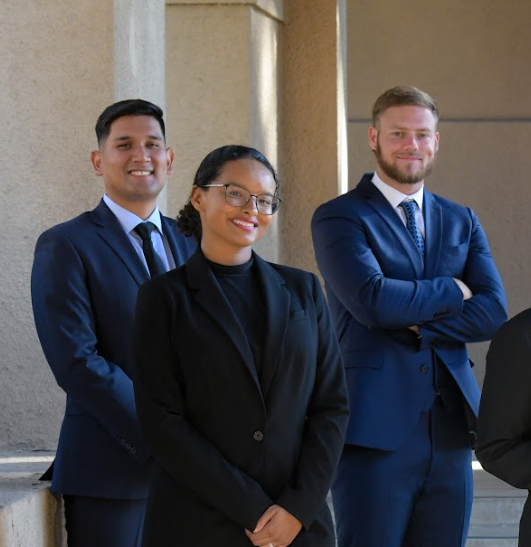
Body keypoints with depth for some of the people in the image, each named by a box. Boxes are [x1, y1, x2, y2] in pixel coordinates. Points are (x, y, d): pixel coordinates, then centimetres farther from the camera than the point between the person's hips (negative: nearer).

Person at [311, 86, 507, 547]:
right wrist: (451, 291, -4)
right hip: (376, 432, -5)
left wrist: (416, 324, -11)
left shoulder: (462, 223, 16)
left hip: (449, 434, 5)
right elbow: (372, 299, -17)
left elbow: (493, 312, 2)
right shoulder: (339, 218, 0)